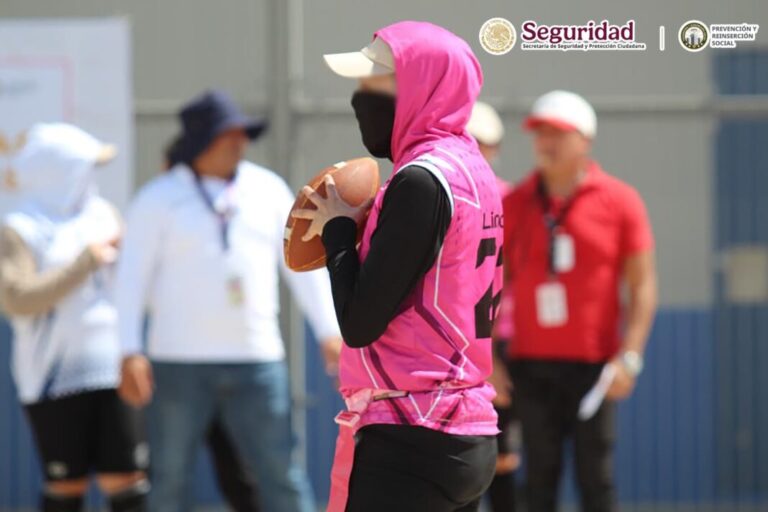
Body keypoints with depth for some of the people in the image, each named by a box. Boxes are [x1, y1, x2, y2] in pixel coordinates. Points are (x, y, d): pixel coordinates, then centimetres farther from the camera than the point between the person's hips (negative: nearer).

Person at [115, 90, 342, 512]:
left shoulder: (268, 189, 9)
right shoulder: (158, 199, 0)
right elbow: (132, 277, -4)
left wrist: (330, 331, 1)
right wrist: (130, 352, -14)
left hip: (255, 361, 2)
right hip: (179, 362, -2)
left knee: (281, 474, -2)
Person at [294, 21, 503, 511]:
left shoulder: (422, 181, -14)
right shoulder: (476, 173, 14)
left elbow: (360, 322, -16)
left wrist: (337, 229, -2)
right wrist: (363, 224, 13)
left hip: (409, 449, -10)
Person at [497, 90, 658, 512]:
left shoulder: (619, 201, 0)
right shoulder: (513, 205, 8)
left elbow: (642, 284, -3)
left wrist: (629, 357, -12)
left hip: (594, 365, -3)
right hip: (531, 364, 3)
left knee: (596, 477, -2)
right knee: (539, 476, 4)